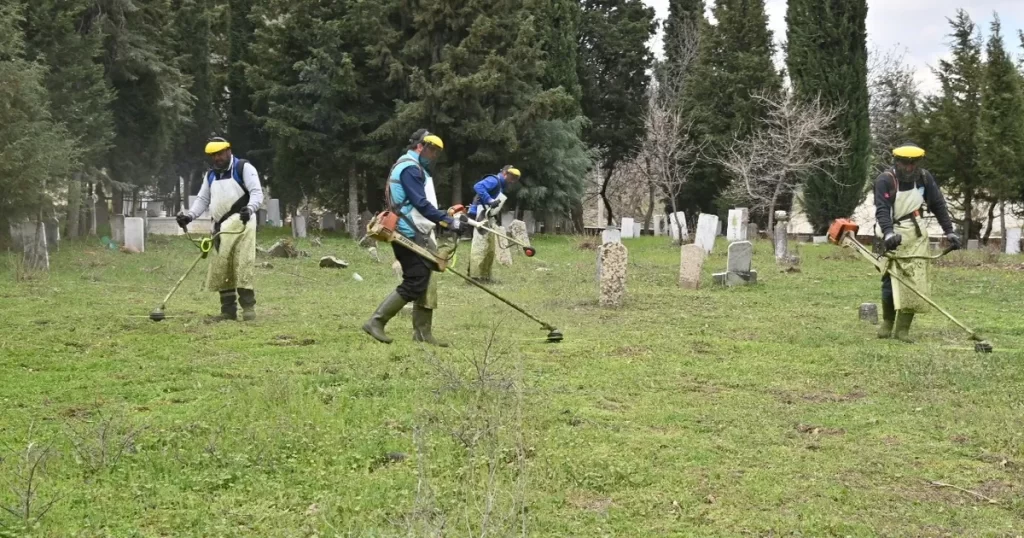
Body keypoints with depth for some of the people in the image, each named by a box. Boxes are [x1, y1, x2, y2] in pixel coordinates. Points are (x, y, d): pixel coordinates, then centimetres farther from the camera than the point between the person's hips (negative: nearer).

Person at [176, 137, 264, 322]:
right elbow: (203, 200, 23)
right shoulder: (210, 175, 23)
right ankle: (228, 310, 6)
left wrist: (250, 208, -28)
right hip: (221, 227, 6)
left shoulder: (244, 168, 2)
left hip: (240, 223, -6)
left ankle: (248, 307, -11)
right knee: (221, 268, 1)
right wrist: (189, 215, 5)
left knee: (243, 264, -14)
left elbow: (257, 192, -8)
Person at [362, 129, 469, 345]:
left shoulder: (414, 168, 21)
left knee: (425, 285, 9)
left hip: (417, 235, 11)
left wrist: (449, 216, 11)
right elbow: (421, 204, -21)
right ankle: (376, 322, -4)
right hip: (409, 235, -11)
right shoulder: (409, 168, -13)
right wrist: (449, 222, -23)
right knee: (414, 284, -10)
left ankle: (423, 334, 12)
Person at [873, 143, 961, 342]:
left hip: (916, 235, 4)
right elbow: (882, 210, -23)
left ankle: (903, 329, 0)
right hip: (892, 235, -4)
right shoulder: (885, 180, -13)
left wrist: (949, 231, -2)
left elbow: (938, 205, 5)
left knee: (915, 281, -3)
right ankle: (887, 323, 8)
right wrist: (888, 233, -39)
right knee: (891, 280, -10)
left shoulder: (925, 178, 0)